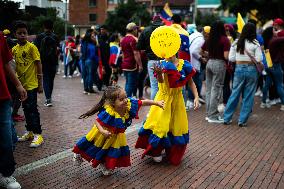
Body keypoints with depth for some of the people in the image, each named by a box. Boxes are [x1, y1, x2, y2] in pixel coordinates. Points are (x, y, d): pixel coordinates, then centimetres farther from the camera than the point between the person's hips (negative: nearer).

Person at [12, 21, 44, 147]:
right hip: (21, 84, 6)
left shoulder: (31, 47, -9)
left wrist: (40, 84, -11)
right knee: (26, 109, 14)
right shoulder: (14, 49, 7)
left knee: (32, 109, -5)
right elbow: (14, 66, 13)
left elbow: (38, 65, -9)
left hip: (31, 84, -6)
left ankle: (38, 135, 2)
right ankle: (29, 132, 26)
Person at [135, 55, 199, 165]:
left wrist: (196, 97, -9)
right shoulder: (163, 64, -16)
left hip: (176, 99, 3)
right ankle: (156, 151, 23)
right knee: (160, 124, 1)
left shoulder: (184, 64, -9)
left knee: (177, 126, 12)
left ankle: (174, 152, 35)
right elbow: (161, 80, -34)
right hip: (164, 99, -2)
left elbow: (191, 82, 1)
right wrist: (159, 73, -56)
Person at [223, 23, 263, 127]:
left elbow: (231, 58, 2)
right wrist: (251, 58, 11)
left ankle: (227, 118, 17)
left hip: (239, 69, 3)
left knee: (234, 94, 12)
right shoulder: (255, 43, -8)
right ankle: (242, 120, 12)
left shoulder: (236, 42, 0)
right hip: (251, 70, -3)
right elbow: (259, 59, -8)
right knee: (248, 96, 7)